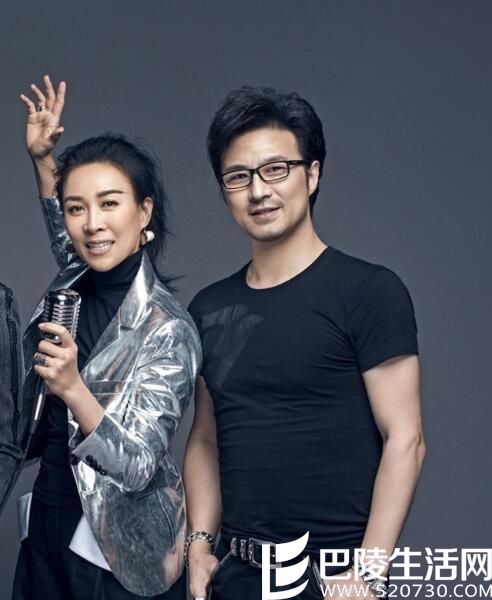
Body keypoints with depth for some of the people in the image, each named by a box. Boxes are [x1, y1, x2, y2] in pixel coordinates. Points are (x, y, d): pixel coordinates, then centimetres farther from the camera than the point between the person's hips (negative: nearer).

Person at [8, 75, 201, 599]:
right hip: (47, 536, 6)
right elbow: (68, 242, 26)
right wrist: (42, 159, 18)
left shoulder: (167, 329, -19)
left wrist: (73, 389, -36)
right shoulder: (72, 288, 0)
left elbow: (138, 467, -22)